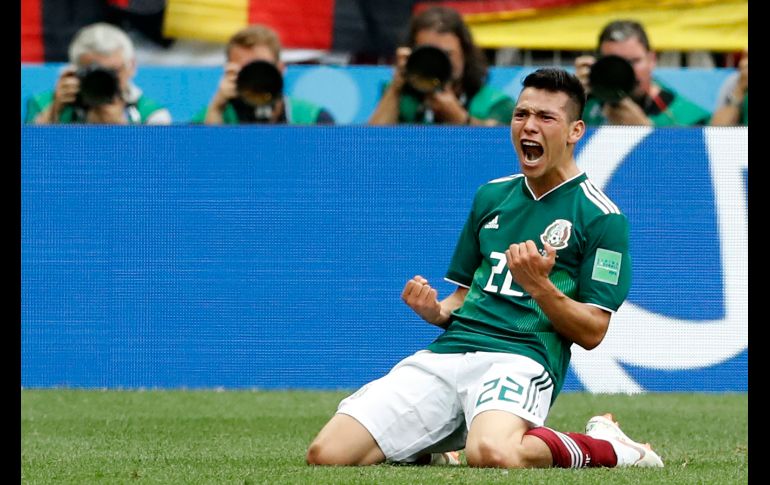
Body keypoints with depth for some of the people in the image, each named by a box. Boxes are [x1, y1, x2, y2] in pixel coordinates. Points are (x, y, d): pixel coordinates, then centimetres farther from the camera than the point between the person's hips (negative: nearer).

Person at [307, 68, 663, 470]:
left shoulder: (601, 217, 2)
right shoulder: (491, 196, 22)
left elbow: (592, 332, -1)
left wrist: (539, 286, -18)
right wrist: (434, 311, 3)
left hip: (521, 358, -6)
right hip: (448, 350, 6)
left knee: (493, 455, -41)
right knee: (326, 454, -15)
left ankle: (604, 447, -9)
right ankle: (433, 448, 15)